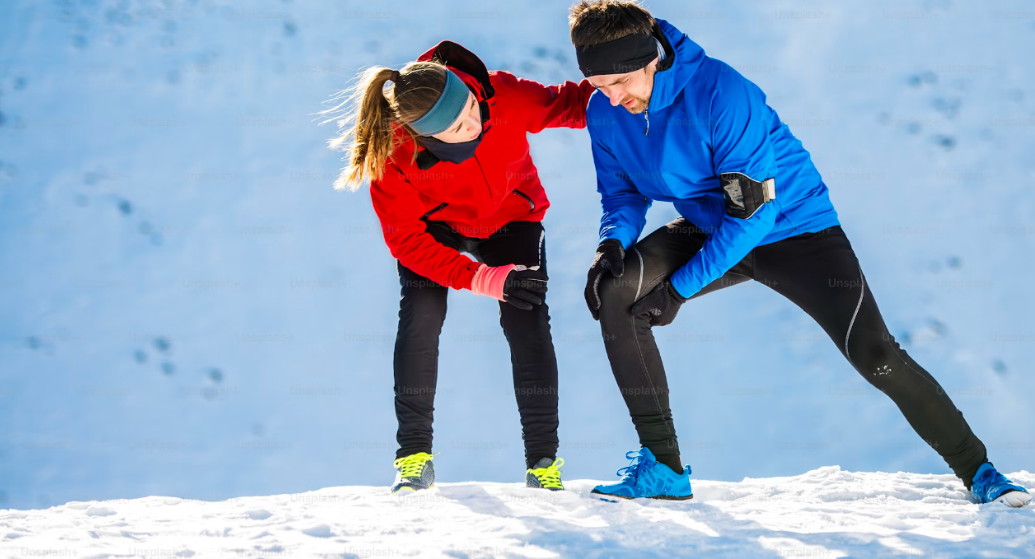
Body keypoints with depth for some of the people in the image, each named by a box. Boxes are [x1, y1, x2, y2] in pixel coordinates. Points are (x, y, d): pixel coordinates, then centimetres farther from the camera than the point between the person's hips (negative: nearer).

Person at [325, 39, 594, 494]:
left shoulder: (504, 96, -34)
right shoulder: (396, 155, -35)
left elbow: (567, 104, -14)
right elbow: (407, 240, -27)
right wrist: (481, 279, -36)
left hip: (510, 218, 1)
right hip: (435, 224, -1)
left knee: (527, 323, -15)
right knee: (421, 316, -22)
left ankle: (543, 462, -8)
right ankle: (414, 455, -8)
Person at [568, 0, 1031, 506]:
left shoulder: (719, 93, -30)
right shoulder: (605, 114, -11)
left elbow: (752, 213, -29)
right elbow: (622, 193, 3)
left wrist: (680, 288, -30)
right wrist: (613, 243, -22)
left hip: (792, 225, -5)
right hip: (706, 229, 5)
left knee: (872, 353, -17)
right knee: (616, 290, -21)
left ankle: (975, 470, 3)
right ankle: (662, 467, -15)